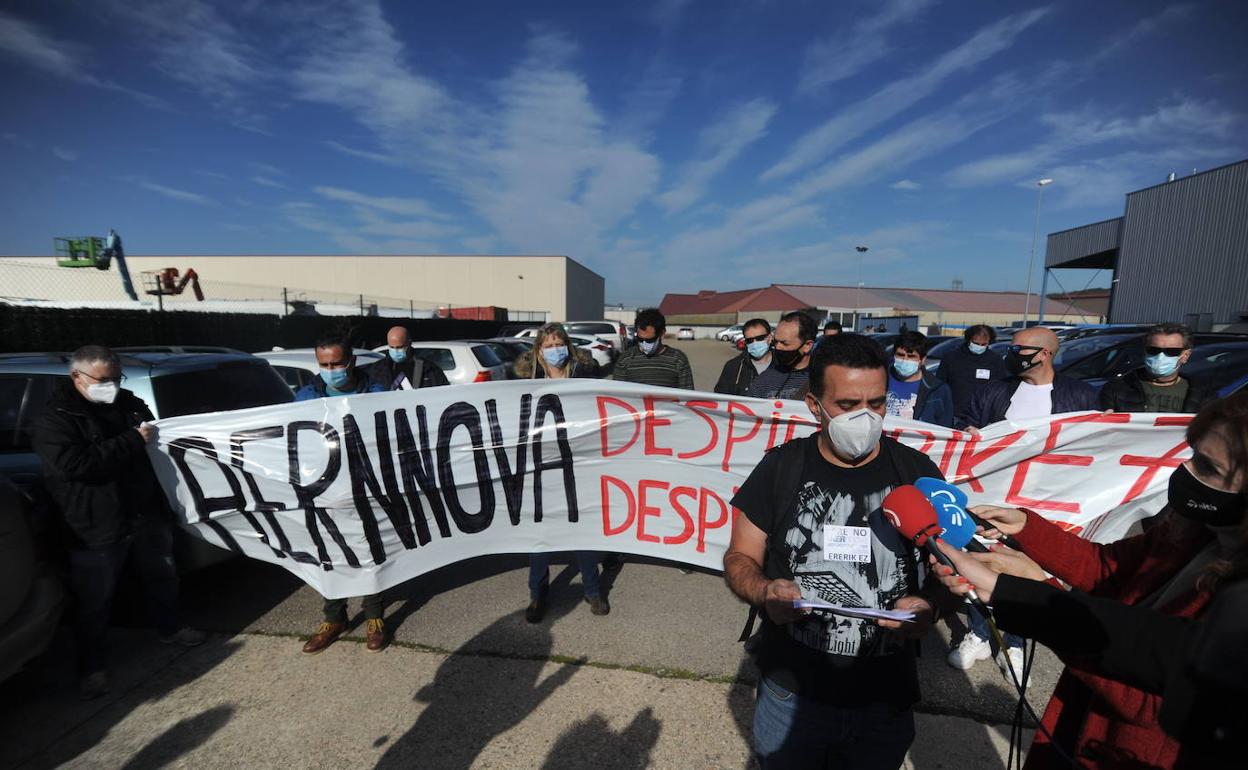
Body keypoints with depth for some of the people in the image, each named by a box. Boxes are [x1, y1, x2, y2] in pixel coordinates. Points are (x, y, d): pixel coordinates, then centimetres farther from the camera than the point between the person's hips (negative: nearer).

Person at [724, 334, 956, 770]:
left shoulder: (917, 473, -6)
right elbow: (740, 559, -4)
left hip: (886, 698, 1)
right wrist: (764, 591, -24)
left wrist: (929, 604, -18)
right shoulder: (780, 468, -9)